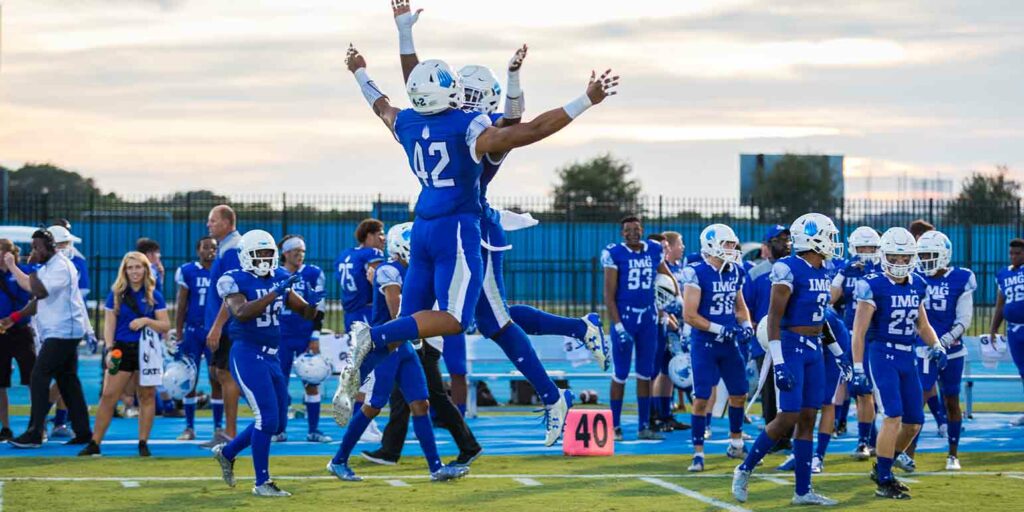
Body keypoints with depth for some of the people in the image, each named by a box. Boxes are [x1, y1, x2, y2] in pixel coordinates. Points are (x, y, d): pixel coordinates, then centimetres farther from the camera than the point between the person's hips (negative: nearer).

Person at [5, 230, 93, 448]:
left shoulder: (60, 267, -16)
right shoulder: (47, 267, 16)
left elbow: (40, 290, -30)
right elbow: (39, 299, 20)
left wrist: (32, 268, -20)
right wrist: (15, 317, 13)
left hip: (62, 332, -10)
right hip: (60, 332, 10)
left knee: (39, 379, -13)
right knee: (67, 381, 11)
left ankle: (34, 433, -14)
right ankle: (83, 432, 13)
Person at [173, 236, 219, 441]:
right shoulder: (188, 271, -1)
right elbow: (181, 306, 2)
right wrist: (178, 335, -2)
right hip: (192, 331, 0)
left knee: (217, 379, 0)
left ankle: (218, 426, 8)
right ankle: (189, 427, 10)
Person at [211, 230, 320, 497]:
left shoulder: (280, 278, 8)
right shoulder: (234, 281, -11)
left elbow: (305, 312, 12)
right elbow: (241, 313, -28)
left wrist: (314, 300, -11)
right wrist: (276, 292, -32)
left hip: (272, 357, 7)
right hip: (248, 355, -7)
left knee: (276, 423, 12)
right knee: (267, 418, -13)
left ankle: (227, 452, 32)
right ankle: (262, 482, -2)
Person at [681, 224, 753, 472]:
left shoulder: (735, 273, 6)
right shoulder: (697, 274, -15)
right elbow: (689, 315, -18)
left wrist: (746, 325, 1)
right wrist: (719, 330, -20)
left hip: (730, 344, 7)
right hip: (704, 344, -7)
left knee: (739, 394, 13)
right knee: (701, 398, -6)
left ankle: (736, 444, 30)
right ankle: (698, 453, 1)